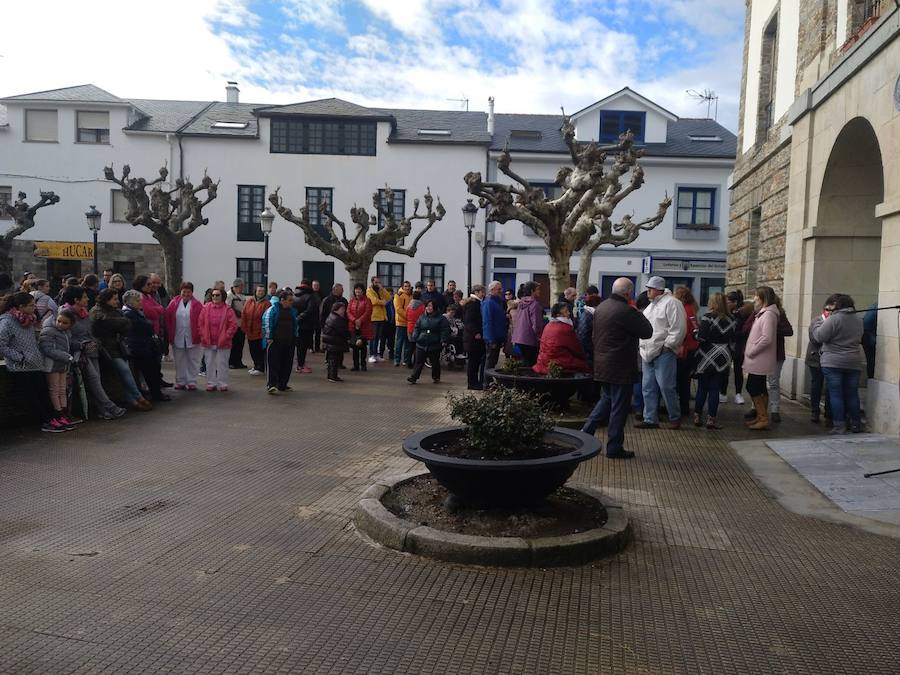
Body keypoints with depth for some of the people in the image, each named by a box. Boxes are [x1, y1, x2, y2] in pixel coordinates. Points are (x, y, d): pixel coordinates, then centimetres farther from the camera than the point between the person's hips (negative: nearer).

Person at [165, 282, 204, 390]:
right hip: (177, 339, 2)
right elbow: (167, 319, 4)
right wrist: (170, 334, 0)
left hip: (192, 339, -2)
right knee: (179, 361, 10)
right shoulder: (174, 303, 3)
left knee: (193, 361, 5)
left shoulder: (197, 304, -1)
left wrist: (198, 335, -11)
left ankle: (192, 382, 13)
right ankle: (180, 382, 20)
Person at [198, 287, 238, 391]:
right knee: (210, 364, 8)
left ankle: (223, 384, 12)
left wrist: (226, 336, -11)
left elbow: (233, 325, -5)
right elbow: (200, 324, 6)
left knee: (222, 364, 3)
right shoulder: (206, 308, 5)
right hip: (208, 343, 3)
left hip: (222, 343, -3)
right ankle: (211, 384, 18)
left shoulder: (227, 309, -3)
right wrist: (203, 336, -3)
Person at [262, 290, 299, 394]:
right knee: (273, 363, -7)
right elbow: (267, 323, -10)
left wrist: (295, 337, 17)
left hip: (289, 343, 6)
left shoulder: (293, 311, 12)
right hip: (274, 342, -6)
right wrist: (269, 338, -12)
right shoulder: (272, 309, -7)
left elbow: (296, 324, 22)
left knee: (287, 364, 7)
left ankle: (282, 385, 18)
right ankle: (271, 385, -9)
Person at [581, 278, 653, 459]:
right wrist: (640, 315, 2)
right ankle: (614, 448, 9)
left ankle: (586, 431, 15)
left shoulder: (600, 307, 9)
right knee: (619, 407, 2)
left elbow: (594, 335, 16)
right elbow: (647, 332, -13)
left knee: (606, 400, 22)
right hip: (621, 368, -8)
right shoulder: (627, 311, -18)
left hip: (602, 365, 8)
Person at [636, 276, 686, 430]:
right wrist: (643, 347, 17)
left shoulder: (671, 303, -10)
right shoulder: (651, 305, 19)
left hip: (663, 352, -9)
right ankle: (650, 419, 16)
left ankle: (675, 418, 9)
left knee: (666, 387, -6)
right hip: (648, 353, 9)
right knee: (648, 387, 9)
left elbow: (678, 328, -16)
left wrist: (667, 345, -15)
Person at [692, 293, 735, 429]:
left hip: (707, 358, -2)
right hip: (722, 359, 2)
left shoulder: (707, 317, -10)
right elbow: (732, 339, 9)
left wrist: (695, 330, 3)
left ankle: (697, 417, 13)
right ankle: (711, 419, 4)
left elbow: (701, 337, -16)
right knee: (715, 389, 5)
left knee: (702, 388, 7)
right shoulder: (730, 320, 3)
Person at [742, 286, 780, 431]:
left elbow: (767, 338, -25)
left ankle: (763, 419, 1)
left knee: (753, 388, -6)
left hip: (759, 360, -10)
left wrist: (751, 352, -17)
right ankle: (761, 417, 22)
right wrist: (750, 351, 9)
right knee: (760, 388, 14)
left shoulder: (768, 314, -17)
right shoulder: (762, 313, 14)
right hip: (758, 360, 10)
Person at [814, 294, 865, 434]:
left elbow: (819, 337, -15)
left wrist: (817, 328, 5)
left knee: (836, 394, 0)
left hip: (833, 363, -6)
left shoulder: (833, 319, -14)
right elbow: (859, 339, 18)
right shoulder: (858, 320, 8)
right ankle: (855, 424, 21)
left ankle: (839, 425, -1)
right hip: (855, 363, 6)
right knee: (852, 394, 13)